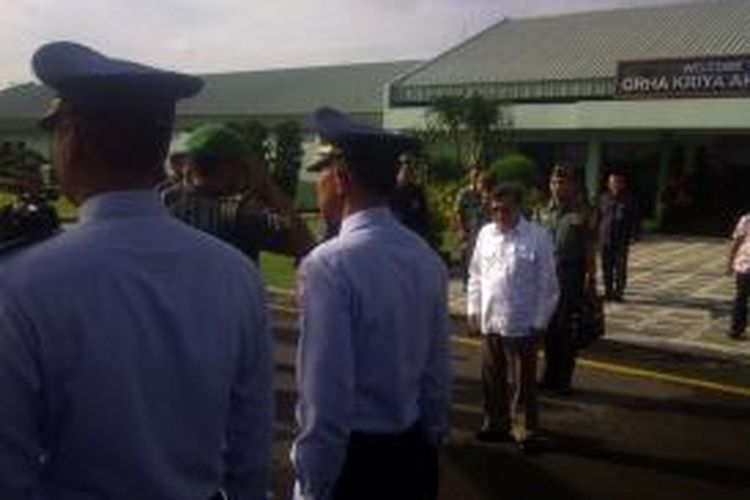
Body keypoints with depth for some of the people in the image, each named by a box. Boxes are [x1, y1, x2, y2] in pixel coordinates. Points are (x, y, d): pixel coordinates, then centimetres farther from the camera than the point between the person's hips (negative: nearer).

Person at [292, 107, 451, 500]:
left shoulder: (328, 264, -21)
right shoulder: (428, 259, -2)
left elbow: (325, 397, -22)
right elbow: (437, 372, 4)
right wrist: (428, 444, 16)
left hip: (352, 458, -6)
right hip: (412, 454, 6)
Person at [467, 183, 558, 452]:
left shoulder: (538, 237, -10)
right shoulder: (486, 234, 3)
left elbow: (547, 283, -8)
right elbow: (476, 275, 10)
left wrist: (540, 322, -8)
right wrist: (473, 310, 7)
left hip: (522, 324, -4)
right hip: (489, 321, 5)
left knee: (522, 382, 7)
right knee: (492, 379, 17)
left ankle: (525, 431, 21)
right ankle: (496, 423, 34)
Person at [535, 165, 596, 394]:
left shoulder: (582, 213, -4)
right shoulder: (543, 212, 8)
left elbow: (589, 249, -4)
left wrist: (590, 279, -8)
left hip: (571, 276, -4)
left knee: (567, 330, 2)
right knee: (548, 328, 9)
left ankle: (563, 380, 14)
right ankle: (550, 375, 24)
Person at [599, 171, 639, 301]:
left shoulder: (629, 200, 2)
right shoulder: (603, 199, 9)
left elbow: (635, 220, 4)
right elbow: (598, 218, 14)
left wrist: (634, 235, -5)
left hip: (622, 240, -2)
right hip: (605, 239, 3)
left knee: (620, 268, -3)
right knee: (606, 267, 6)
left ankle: (618, 292, 4)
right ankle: (608, 291, 17)